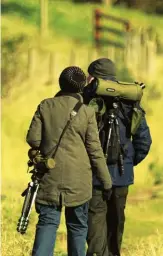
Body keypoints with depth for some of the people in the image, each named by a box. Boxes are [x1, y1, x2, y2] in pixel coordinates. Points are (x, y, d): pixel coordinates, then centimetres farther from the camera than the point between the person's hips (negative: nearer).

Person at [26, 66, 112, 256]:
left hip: (50, 176, 1)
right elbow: (95, 150, -4)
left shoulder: (45, 106, 0)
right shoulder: (87, 112, -5)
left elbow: (33, 139, -1)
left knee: (47, 222, 2)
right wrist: (106, 180, 4)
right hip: (78, 179, -1)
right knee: (77, 225, 12)